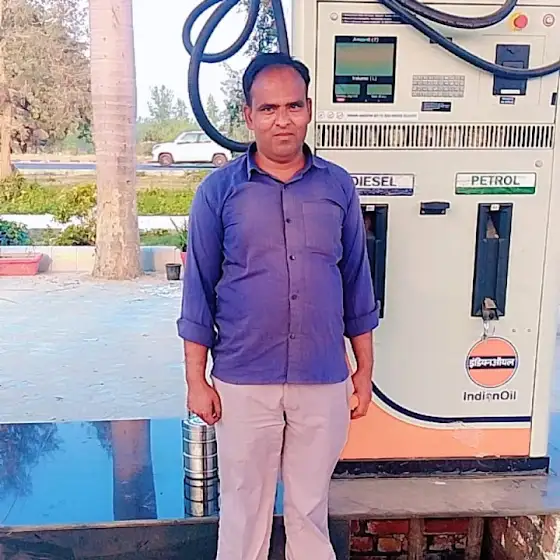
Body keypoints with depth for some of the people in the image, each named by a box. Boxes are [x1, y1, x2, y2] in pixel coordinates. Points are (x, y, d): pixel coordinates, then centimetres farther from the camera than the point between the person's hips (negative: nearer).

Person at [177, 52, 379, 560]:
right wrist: (196, 379, -2)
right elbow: (199, 288, -1)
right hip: (243, 382, -1)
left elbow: (357, 283, 7)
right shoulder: (219, 190, -3)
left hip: (324, 381, 2)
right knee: (244, 507, 14)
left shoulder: (338, 186, 2)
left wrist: (365, 370, 7)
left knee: (311, 506, 17)